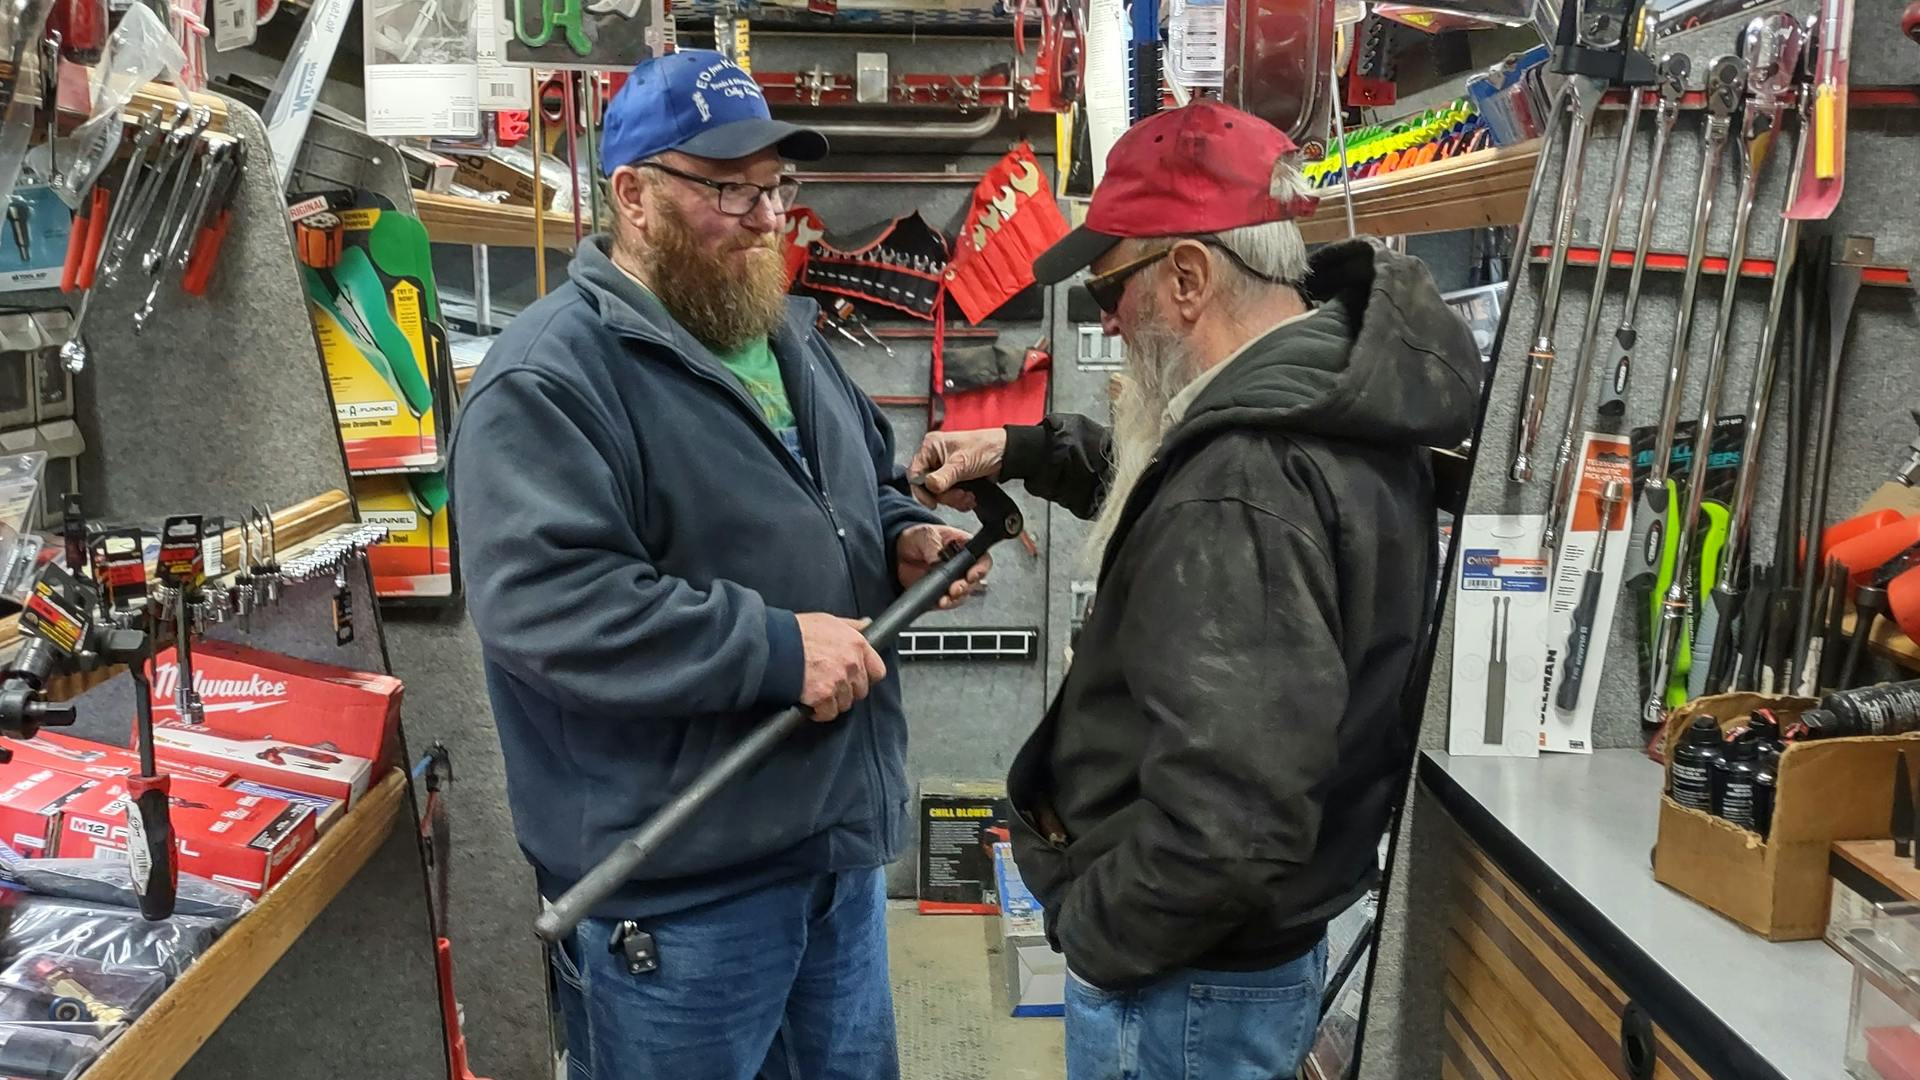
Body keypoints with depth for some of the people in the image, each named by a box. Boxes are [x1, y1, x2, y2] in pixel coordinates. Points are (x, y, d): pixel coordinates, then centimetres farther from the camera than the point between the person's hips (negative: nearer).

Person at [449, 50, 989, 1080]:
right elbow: (537, 600, -29)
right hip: (677, 881, -8)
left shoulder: (786, 339, 11)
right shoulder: (551, 376, -18)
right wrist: (774, 648, -28)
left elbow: (864, 485, 24)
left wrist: (904, 537, 1)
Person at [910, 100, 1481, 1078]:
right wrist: (1024, 451, 11)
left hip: (1184, 985, -9)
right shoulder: (1332, 397, 0)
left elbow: (1227, 826, -37)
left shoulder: (1246, 493, -32)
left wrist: (1090, 935, -20)